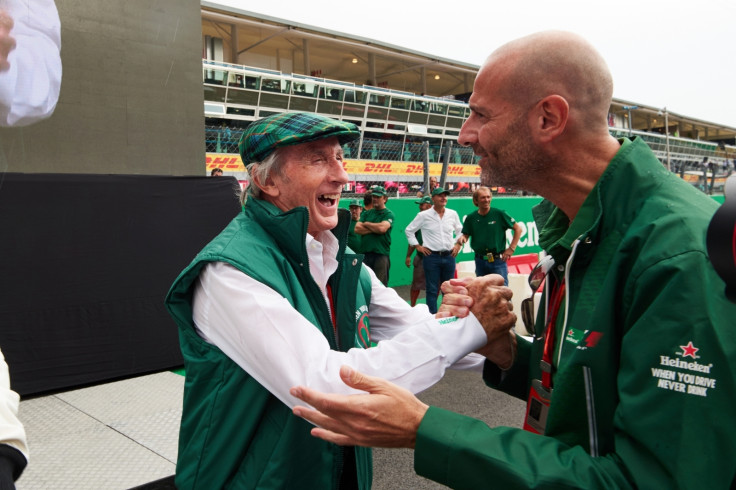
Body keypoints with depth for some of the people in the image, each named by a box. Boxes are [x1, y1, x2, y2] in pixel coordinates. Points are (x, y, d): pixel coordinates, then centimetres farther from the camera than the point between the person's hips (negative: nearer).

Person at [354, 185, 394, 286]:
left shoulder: (388, 214, 3)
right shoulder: (367, 213, 17)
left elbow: (382, 228, -15)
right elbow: (357, 229, 4)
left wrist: (366, 224, 0)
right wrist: (375, 229, -6)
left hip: (381, 254, -4)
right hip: (365, 254, 4)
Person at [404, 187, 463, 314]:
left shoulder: (453, 214, 7)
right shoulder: (424, 215, -2)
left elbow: (460, 231, 23)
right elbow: (409, 230, 7)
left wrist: (458, 244, 10)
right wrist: (417, 246, 2)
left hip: (449, 256, 3)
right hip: (432, 257, -3)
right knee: (432, 290, -1)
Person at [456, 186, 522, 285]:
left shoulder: (499, 214, -4)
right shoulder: (471, 218, 3)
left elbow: (518, 228, 2)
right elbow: (466, 235, 10)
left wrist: (511, 248, -2)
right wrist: (462, 238, -14)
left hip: (498, 260, -3)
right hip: (480, 261, 3)